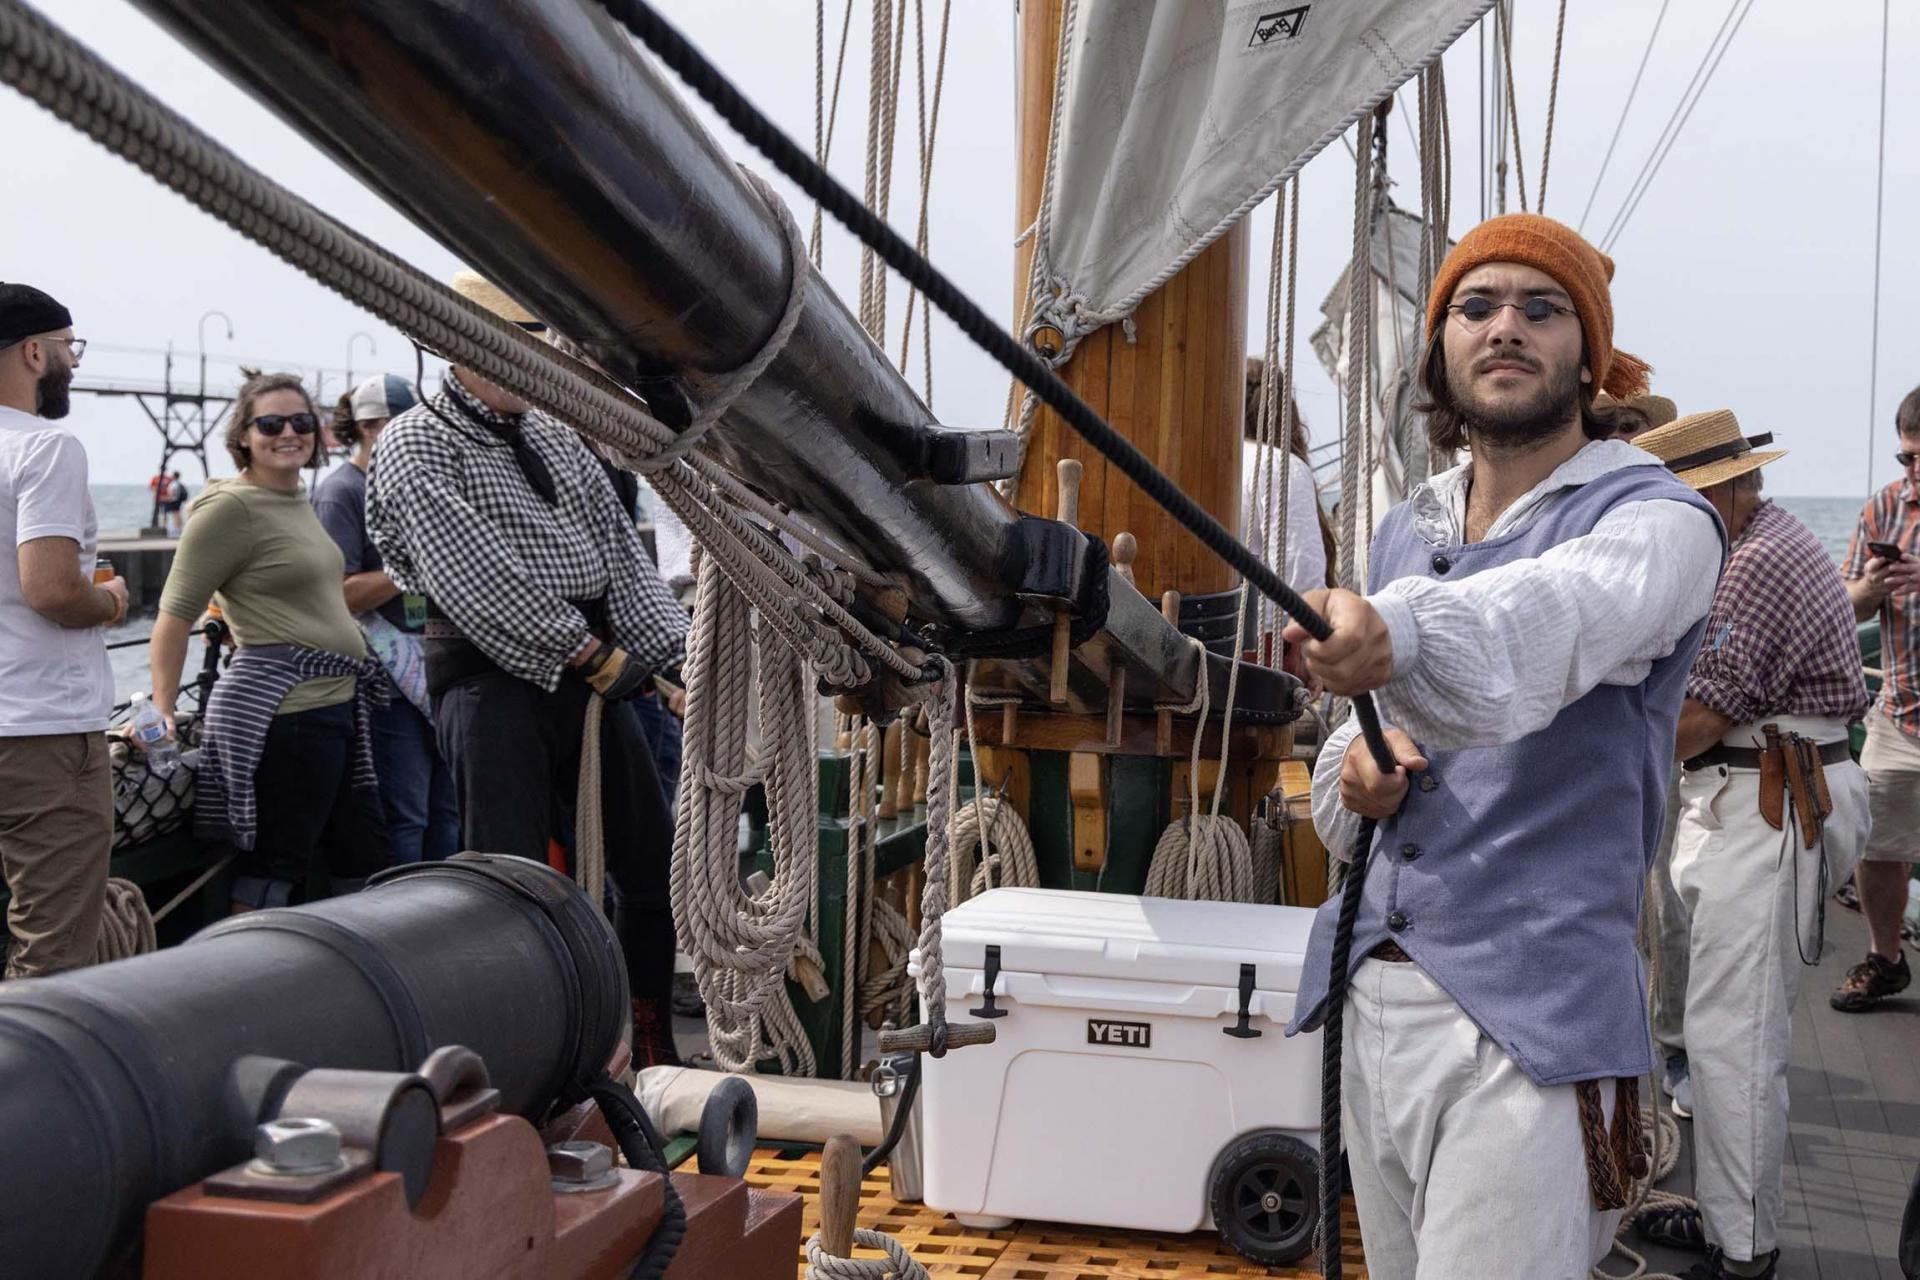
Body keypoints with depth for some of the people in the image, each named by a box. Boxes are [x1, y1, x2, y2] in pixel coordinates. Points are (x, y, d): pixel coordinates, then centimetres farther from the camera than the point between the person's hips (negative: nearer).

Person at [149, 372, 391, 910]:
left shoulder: (298, 499, 16)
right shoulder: (230, 507, -11)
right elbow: (175, 615, -13)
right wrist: (163, 712, -17)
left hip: (336, 702, 10)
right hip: (279, 709, -10)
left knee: (367, 866, 14)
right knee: (273, 869, -5)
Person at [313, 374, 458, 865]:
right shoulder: (341, 491, -7)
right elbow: (342, 594, -17)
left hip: (431, 668, 8)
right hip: (387, 674, -8)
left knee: (446, 809, 11)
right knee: (405, 816, -5)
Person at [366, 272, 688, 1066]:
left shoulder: (555, 437, 17)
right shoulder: (415, 446, -4)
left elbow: (622, 551, 14)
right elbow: (477, 576, -15)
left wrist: (674, 652, 1)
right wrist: (590, 651, -14)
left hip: (591, 667, 7)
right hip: (493, 678, -7)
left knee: (650, 854, 11)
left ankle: (650, 1045, 26)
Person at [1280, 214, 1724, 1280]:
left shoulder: (1655, 521, -7)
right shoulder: (1403, 531, 14)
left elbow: (1551, 617, -31)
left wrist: (1396, 635, -52)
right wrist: (1354, 771, -2)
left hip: (1532, 1020, -6)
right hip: (1369, 997, 6)